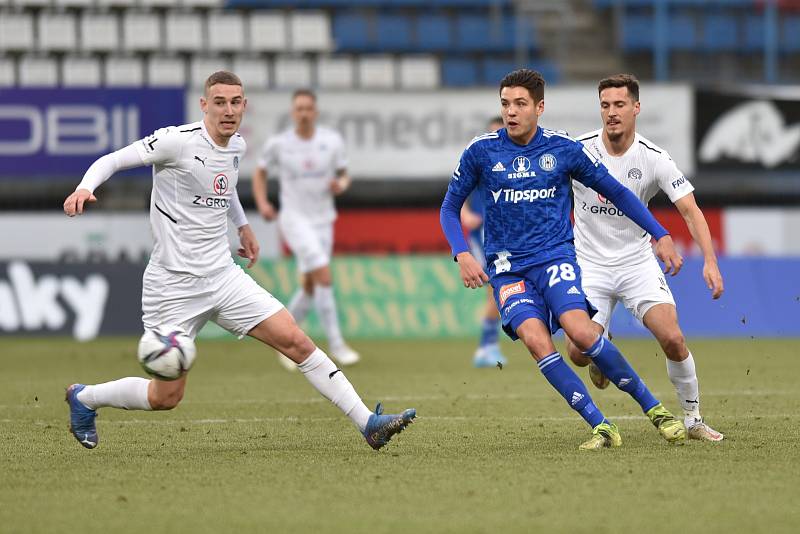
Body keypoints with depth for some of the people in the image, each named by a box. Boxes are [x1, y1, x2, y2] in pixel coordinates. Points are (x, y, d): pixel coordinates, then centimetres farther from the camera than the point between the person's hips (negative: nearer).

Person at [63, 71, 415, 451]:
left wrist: (242, 225, 33)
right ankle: (83, 398, 25)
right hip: (173, 285, -6)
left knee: (296, 341, -5)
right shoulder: (178, 141, -15)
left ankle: (368, 423, -1)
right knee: (166, 397, -2)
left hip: (223, 275, 6)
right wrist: (84, 189, -31)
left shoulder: (237, 146, 7)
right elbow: (112, 160, -13)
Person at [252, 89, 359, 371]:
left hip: (323, 220, 4)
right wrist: (263, 204, -6)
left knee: (309, 287, 8)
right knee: (324, 276, -19)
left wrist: (341, 184, -14)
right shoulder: (277, 144, -5)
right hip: (294, 218, -4)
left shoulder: (332, 140, 0)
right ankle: (335, 344, -14)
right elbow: (260, 173, 10)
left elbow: (344, 175, 10)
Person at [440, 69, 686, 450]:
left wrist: (660, 235, 6)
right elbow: (450, 207, 9)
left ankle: (654, 408, -11)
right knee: (535, 339, -26)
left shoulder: (564, 149, -1)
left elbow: (616, 192, 10)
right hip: (507, 266, 1)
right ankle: (602, 428, -22)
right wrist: (462, 254, -8)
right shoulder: (481, 151, -1)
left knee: (580, 330, -26)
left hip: (555, 256, -1)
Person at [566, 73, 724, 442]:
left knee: (672, 339, -18)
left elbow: (691, 211, -13)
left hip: (637, 262, 0)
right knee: (579, 352, -12)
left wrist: (710, 261, -26)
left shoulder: (654, 159, -11)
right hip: (590, 264, 1)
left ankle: (693, 420, 1)